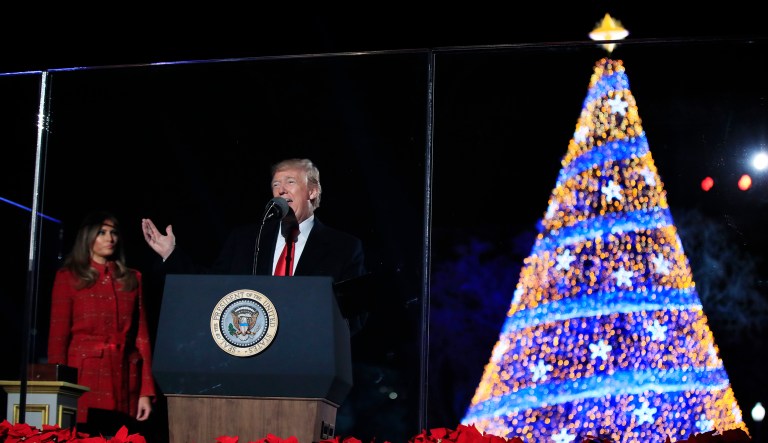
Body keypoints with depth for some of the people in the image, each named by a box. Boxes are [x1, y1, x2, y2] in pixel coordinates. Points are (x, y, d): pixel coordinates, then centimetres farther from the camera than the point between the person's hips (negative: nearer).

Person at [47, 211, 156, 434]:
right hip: (84, 379, -2)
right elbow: (58, 335, 1)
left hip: (123, 381, 2)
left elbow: (142, 336, 10)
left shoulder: (132, 279, 14)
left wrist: (146, 390, 2)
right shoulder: (68, 277, 6)